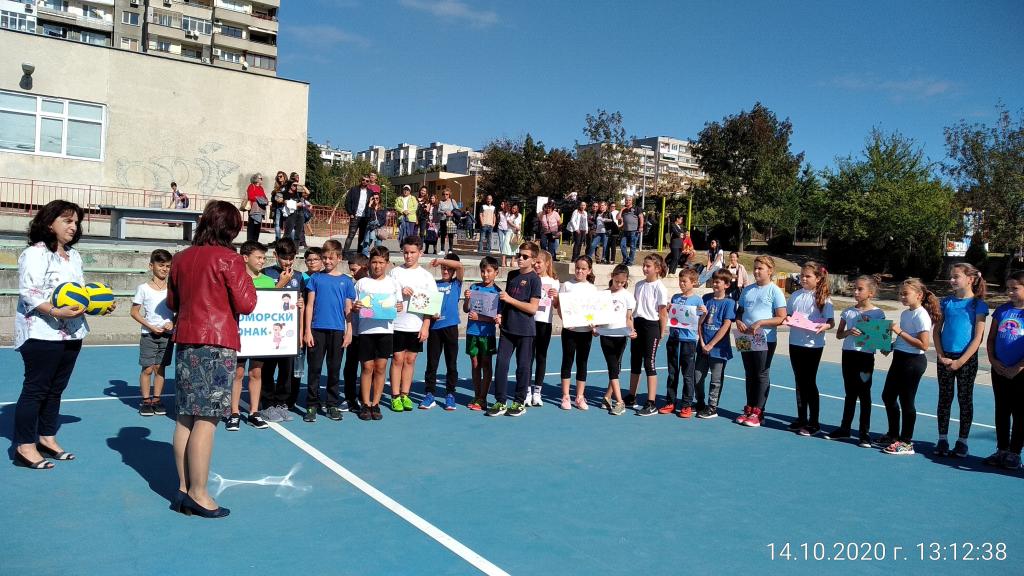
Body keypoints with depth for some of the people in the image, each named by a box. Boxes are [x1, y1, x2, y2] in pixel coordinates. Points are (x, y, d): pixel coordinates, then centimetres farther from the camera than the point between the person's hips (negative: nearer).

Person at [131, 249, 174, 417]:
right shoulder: (143, 288, -3)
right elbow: (134, 312, -2)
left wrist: (172, 323, -9)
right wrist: (150, 326, -13)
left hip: (167, 334, 2)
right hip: (148, 334, -2)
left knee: (160, 368, 7)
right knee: (147, 369, -1)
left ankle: (156, 400, 16)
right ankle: (146, 400, 10)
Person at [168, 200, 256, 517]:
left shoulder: (181, 258, 11)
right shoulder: (229, 259, -9)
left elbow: (172, 302, 19)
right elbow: (246, 304, -9)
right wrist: (246, 278, 6)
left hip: (186, 341, 7)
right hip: (218, 342, -6)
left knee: (186, 417, 9)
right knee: (206, 419, -3)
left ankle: (184, 488, 15)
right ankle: (198, 493, 1)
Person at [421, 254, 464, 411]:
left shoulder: (456, 283, 7)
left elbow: (459, 265, -10)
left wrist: (440, 260, -11)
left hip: (450, 327, -1)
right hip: (434, 327, 2)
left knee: (451, 364, 4)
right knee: (431, 363, 4)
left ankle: (450, 395, 13)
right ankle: (429, 394, 11)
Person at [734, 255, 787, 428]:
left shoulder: (775, 291, -5)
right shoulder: (747, 290, 12)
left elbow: (782, 318, -11)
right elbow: (739, 311, 19)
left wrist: (760, 323, -19)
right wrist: (738, 322, -3)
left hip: (765, 340, -6)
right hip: (746, 339, 6)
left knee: (762, 375, 2)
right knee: (750, 375, 12)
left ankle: (758, 413, 8)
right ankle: (749, 410, 21)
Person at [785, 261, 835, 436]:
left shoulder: (823, 298, -6)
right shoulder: (795, 295, 6)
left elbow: (831, 322, -7)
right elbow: (787, 315, 13)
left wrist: (824, 326, -28)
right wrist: (788, 319, -9)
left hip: (813, 344, -4)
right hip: (795, 342, 4)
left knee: (809, 382, 0)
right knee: (799, 382, 12)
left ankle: (813, 422, 10)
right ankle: (801, 418, 23)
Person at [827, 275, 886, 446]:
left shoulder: (878, 313, -4)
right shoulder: (848, 311, 6)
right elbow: (838, 334, 7)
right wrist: (848, 332, -11)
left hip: (866, 356, -4)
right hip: (848, 354, 4)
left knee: (864, 395, 2)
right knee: (850, 393, 14)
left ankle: (864, 433, 11)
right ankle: (845, 429, 23)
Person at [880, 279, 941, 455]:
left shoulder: (921, 315, -16)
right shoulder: (905, 313, 10)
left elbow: (924, 345, -23)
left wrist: (900, 332, -23)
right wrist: (891, 346, 4)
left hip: (913, 361, -9)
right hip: (899, 358, 9)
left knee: (906, 401, -1)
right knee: (888, 396, 15)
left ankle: (906, 443, 11)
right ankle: (893, 435, 30)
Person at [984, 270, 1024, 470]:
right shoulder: (1002, 310, 6)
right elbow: (991, 339, 10)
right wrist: (993, 360, -2)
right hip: (999, 371, 5)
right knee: (1001, 411, 12)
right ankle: (1001, 451, 22)